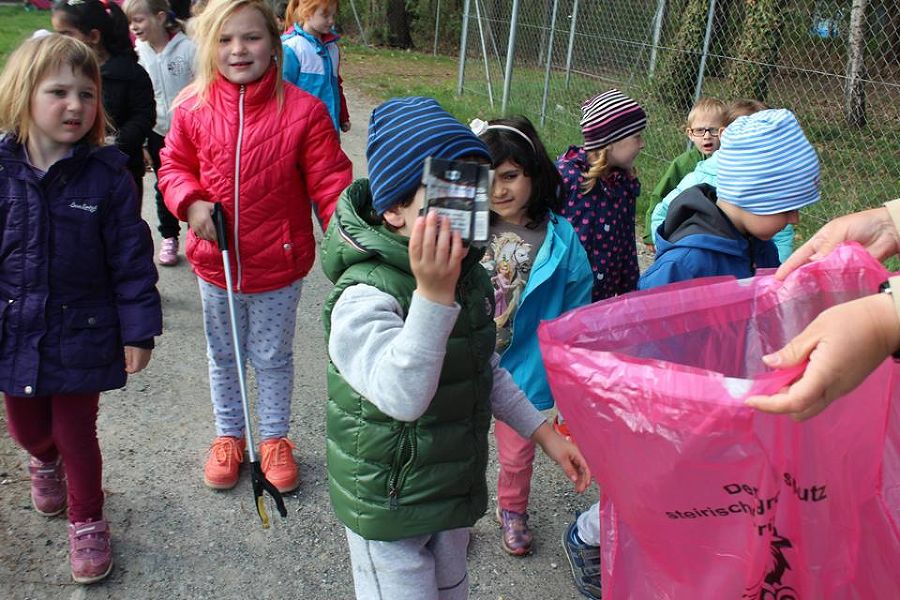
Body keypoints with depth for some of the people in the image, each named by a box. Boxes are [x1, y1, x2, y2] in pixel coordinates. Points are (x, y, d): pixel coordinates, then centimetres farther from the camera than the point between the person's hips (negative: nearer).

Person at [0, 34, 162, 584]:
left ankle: (87, 522, 35)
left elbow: (132, 259, -9)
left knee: (77, 434, 10)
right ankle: (45, 461, 59)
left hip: (81, 336, -2)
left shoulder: (107, 175, -13)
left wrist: (138, 330, -9)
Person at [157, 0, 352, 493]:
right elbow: (174, 165, 6)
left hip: (278, 266, -2)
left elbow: (330, 181, -13)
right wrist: (190, 202, -15)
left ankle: (275, 438, 40)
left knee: (272, 358, 17)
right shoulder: (193, 108, -7)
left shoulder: (302, 110, -15)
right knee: (222, 355, 22)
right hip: (215, 263, 3)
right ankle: (228, 435, 44)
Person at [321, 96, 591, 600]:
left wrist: (544, 432, 9)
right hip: (388, 504, -7)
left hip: (455, 481, 8)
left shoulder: (469, 275, -3)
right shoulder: (364, 297, -30)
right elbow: (402, 397, -44)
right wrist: (433, 295, -52)